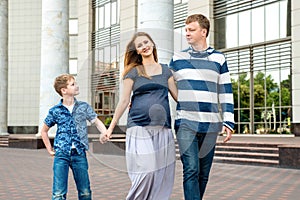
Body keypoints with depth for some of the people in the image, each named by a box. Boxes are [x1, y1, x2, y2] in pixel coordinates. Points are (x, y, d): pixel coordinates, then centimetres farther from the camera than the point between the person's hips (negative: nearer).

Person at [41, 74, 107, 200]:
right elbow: (44, 131, 15)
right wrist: (50, 150, 9)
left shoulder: (84, 107, 4)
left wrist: (104, 133, -15)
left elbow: (97, 122, 7)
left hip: (79, 154, 1)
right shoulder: (55, 111, 1)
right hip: (61, 154, -1)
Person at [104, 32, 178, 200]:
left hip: (163, 128, 3)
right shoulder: (133, 72, 8)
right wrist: (111, 127, 5)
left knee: (162, 173, 1)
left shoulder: (165, 70, 16)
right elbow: (124, 101, 7)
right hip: (139, 127, -3)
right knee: (145, 172, -11)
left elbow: (178, 95, 16)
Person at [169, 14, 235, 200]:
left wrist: (228, 122, 1)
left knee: (204, 173, 9)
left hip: (210, 125, 1)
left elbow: (226, 92, 8)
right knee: (191, 170, -12)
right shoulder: (177, 58, 9)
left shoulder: (218, 58, 9)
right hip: (185, 123, -1)